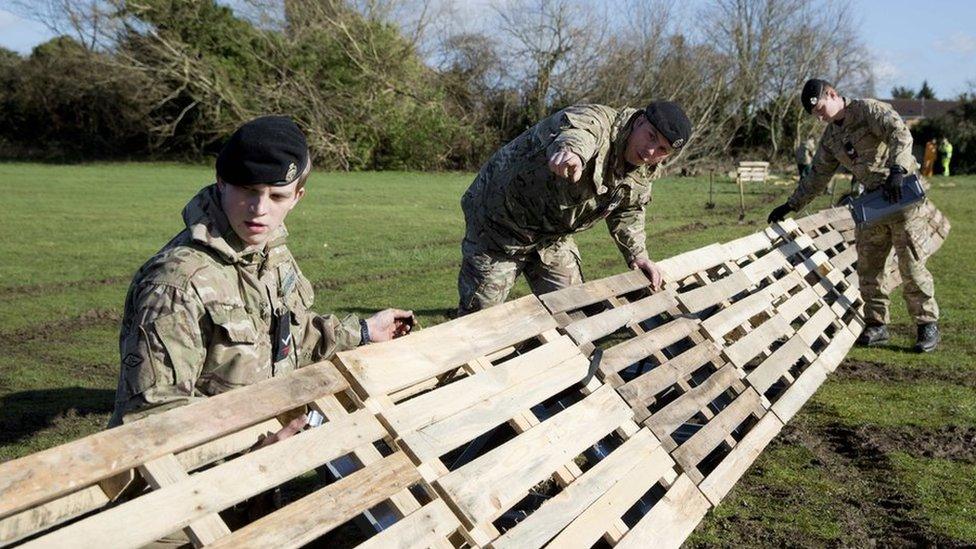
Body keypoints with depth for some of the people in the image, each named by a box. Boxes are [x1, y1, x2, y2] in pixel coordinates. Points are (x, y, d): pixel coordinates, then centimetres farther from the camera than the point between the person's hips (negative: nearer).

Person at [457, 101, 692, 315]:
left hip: (554, 236, 7)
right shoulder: (596, 120, -28)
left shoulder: (644, 173, -1)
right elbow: (575, 130, -53)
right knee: (480, 312, -2)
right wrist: (571, 149, -77)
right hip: (501, 220, -7)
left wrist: (638, 255, 3)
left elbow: (628, 212, 17)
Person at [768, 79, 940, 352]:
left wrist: (896, 170, -39)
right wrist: (791, 205, 11)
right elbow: (817, 176, 16)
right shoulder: (830, 137, 11)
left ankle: (927, 325, 6)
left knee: (911, 264, -5)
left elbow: (901, 134, -25)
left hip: (903, 192, -7)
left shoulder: (870, 110, -11)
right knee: (867, 266, 6)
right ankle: (876, 325, 15)